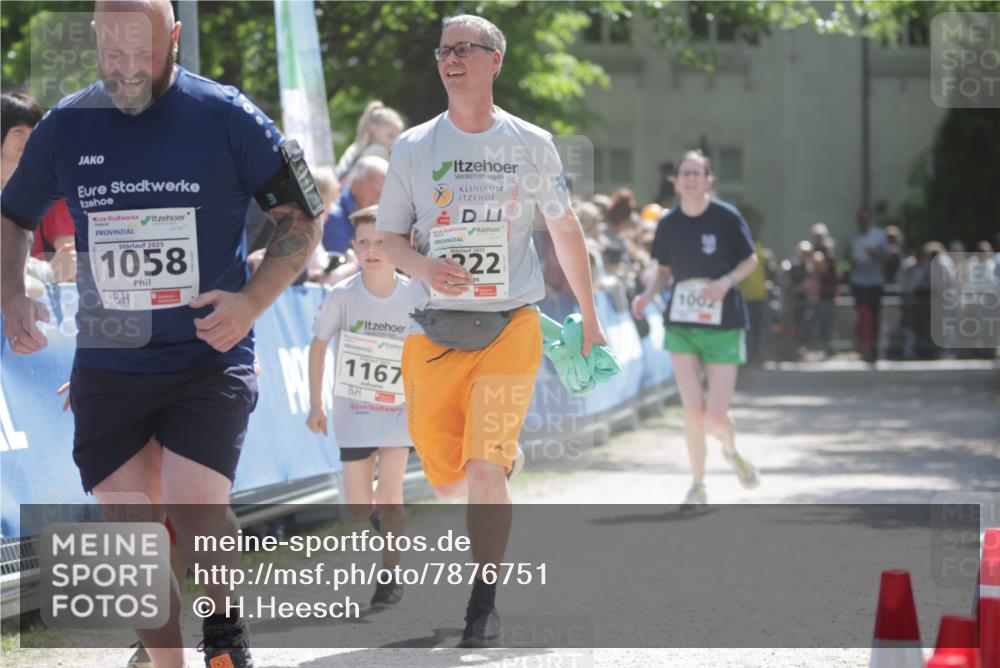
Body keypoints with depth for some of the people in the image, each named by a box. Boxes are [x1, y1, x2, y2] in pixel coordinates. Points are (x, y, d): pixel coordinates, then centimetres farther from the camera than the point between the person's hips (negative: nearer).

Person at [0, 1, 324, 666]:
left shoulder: (228, 118, -5)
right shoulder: (66, 126, 4)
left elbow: (303, 216, 3)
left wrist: (252, 300, -11)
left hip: (210, 356, -3)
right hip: (107, 362, 3)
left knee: (194, 508, -18)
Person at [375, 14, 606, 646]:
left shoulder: (532, 144, 3)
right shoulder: (413, 148, 4)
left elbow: (566, 229, 13)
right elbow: (390, 238, 9)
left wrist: (590, 319, 16)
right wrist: (423, 266, -13)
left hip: (511, 326, -2)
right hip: (438, 328, 2)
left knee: (483, 469, -14)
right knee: (447, 477, 6)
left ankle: (486, 601, 0)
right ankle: (509, 457, 40)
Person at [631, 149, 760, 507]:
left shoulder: (727, 218, -8)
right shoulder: (668, 224, 0)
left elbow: (750, 261, 2)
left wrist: (727, 281, -17)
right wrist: (648, 293, -7)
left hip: (723, 326, -2)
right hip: (681, 326, 2)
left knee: (715, 416, -5)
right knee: (693, 411, -6)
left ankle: (731, 451, 30)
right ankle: (698, 485, 11)